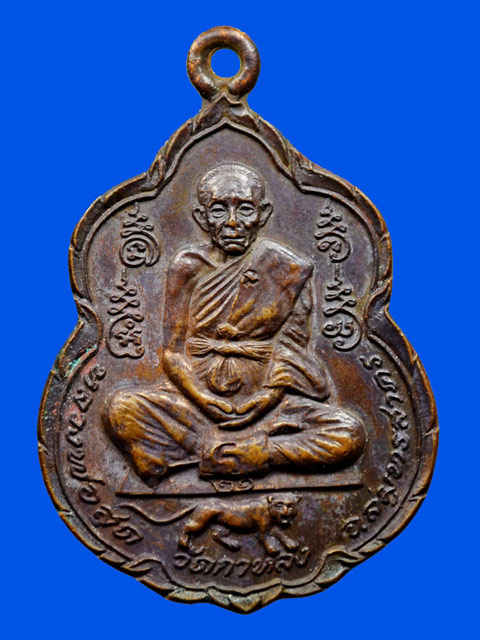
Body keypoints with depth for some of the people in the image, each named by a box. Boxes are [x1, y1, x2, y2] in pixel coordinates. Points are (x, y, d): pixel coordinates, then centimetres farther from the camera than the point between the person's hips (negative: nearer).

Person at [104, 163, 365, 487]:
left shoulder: (287, 269, 1)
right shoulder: (187, 267, 3)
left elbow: (292, 352, -2)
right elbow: (173, 351, 0)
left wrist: (259, 402, -16)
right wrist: (208, 401, -14)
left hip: (266, 398, 0)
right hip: (196, 396, 0)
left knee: (350, 434, -24)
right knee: (120, 408, -24)